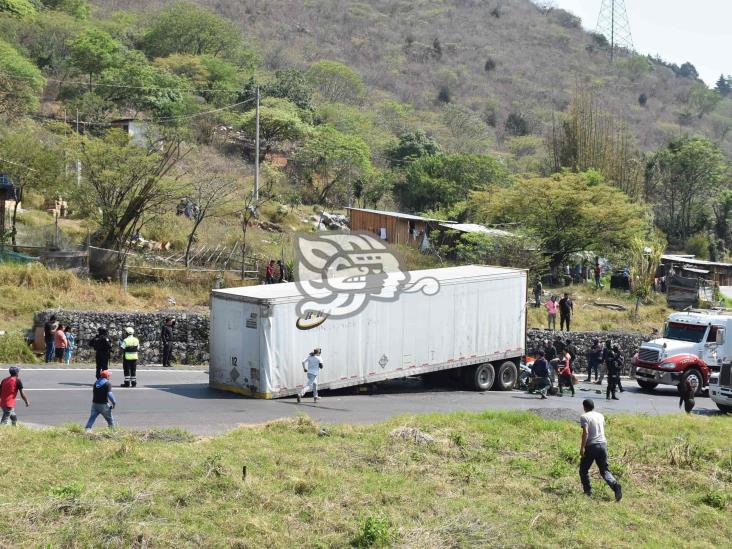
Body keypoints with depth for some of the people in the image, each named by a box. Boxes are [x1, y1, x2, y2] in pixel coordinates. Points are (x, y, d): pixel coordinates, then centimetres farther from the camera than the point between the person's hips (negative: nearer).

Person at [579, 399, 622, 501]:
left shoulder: (584, 417, -6)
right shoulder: (600, 416, 13)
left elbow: (585, 432, -17)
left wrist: (582, 448, -16)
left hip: (591, 446, -5)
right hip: (603, 444, 5)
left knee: (583, 470, 13)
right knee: (605, 470, 6)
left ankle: (588, 490, 9)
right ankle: (615, 486, -17)